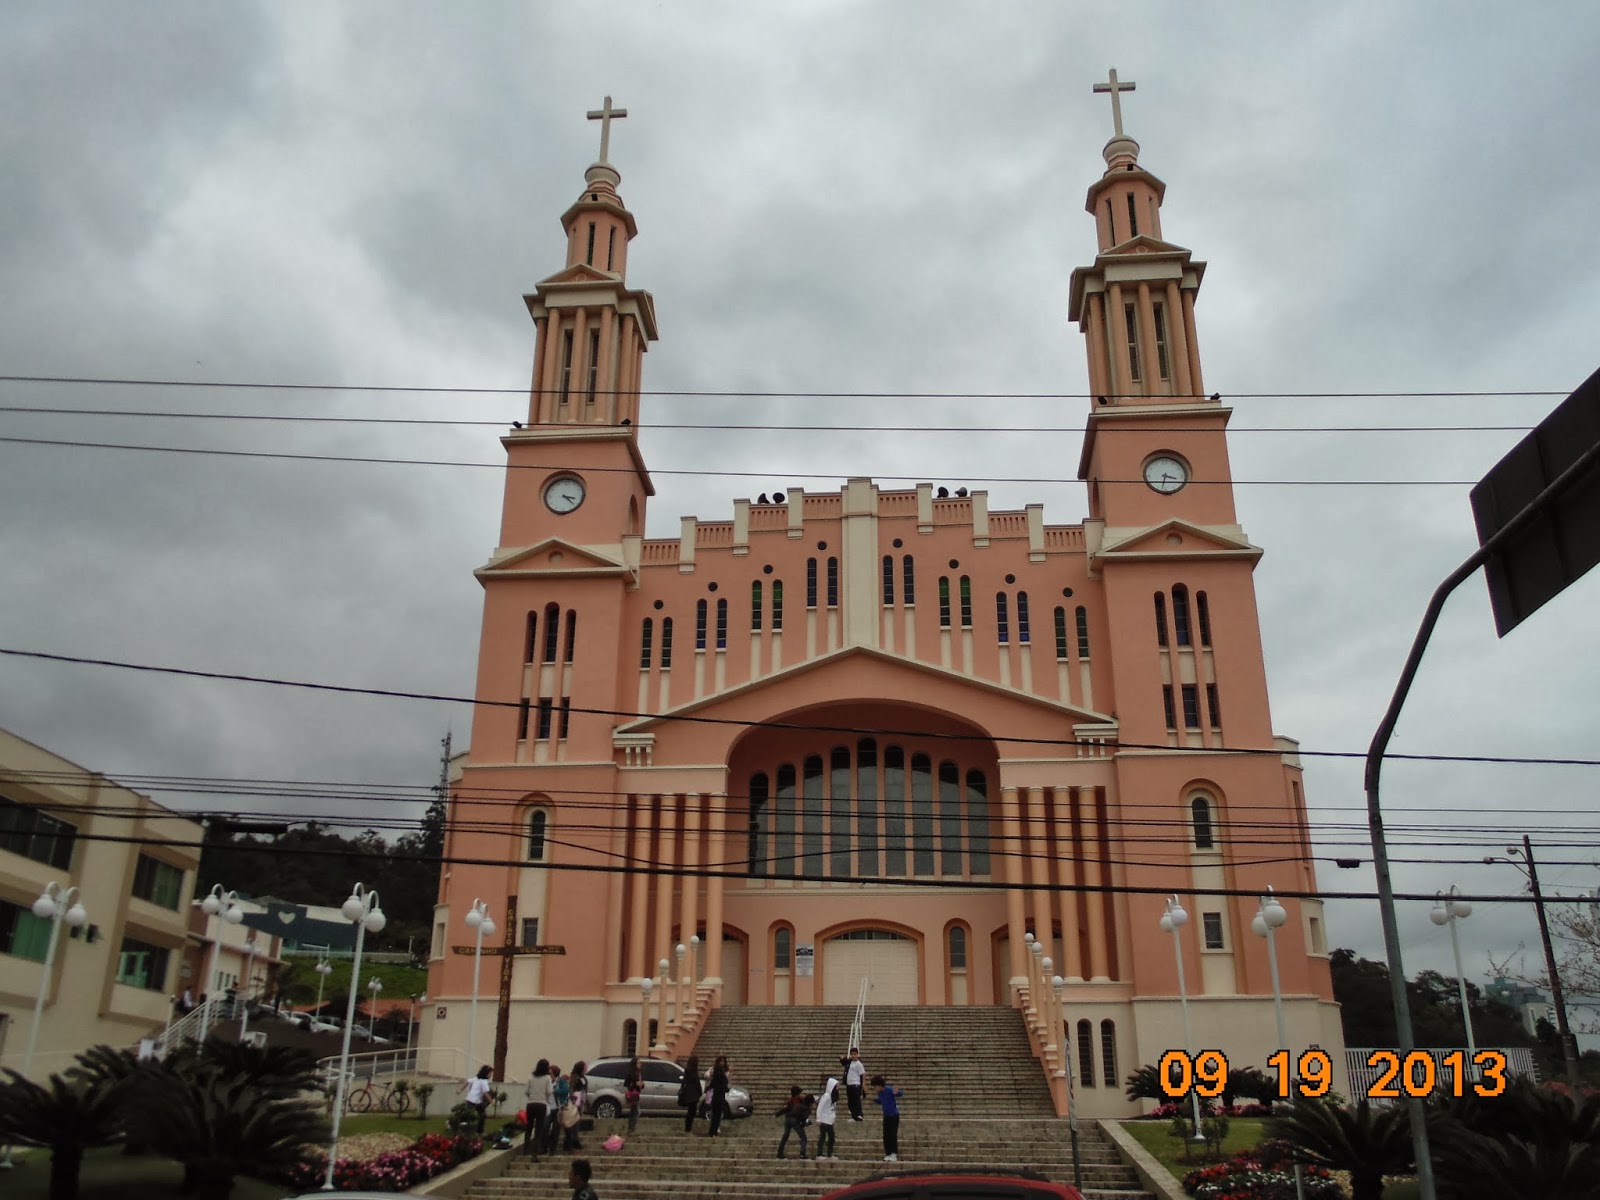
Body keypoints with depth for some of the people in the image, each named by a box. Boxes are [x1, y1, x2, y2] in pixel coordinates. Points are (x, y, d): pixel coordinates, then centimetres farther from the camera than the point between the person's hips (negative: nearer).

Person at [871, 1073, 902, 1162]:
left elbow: (901, 1093, -22)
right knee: (886, 1136, 6)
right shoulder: (879, 1093, 0)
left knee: (893, 1135, -3)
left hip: (894, 1115, -6)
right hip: (886, 1116, 6)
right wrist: (875, 1099, -2)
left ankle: (894, 1155, 6)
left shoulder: (889, 1090, -21)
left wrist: (897, 1092, -45)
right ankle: (888, 1154, 16)